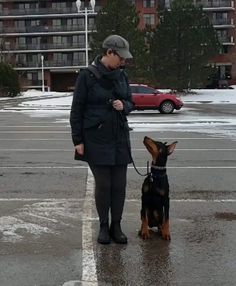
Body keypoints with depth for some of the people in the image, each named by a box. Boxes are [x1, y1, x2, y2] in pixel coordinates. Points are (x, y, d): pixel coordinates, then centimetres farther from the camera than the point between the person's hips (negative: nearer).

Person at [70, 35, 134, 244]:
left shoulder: (121, 75, 6)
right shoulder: (87, 75, -8)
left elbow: (130, 102, 15)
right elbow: (77, 109, -6)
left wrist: (124, 106, -10)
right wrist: (78, 140, -8)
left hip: (120, 138, 4)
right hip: (96, 139, -4)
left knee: (119, 184, 3)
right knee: (102, 184, 0)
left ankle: (116, 226, 17)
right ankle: (104, 227, 17)